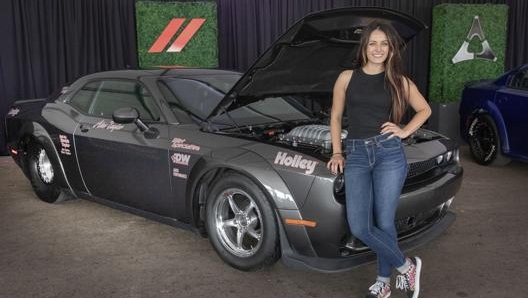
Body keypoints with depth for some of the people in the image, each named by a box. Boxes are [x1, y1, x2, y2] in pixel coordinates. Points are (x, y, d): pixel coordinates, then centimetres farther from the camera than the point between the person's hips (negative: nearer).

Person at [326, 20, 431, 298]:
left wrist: (405, 131, 4)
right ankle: (407, 266, 15)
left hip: (389, 153, -1)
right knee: (359, 227, -6)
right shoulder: (347, 77, 8)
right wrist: (337, 152, 9)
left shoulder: (399, 81, 6)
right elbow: (335, 116, 15)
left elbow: (425, 110, 19)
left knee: (384, 223, 2)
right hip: (356, 155, 1)